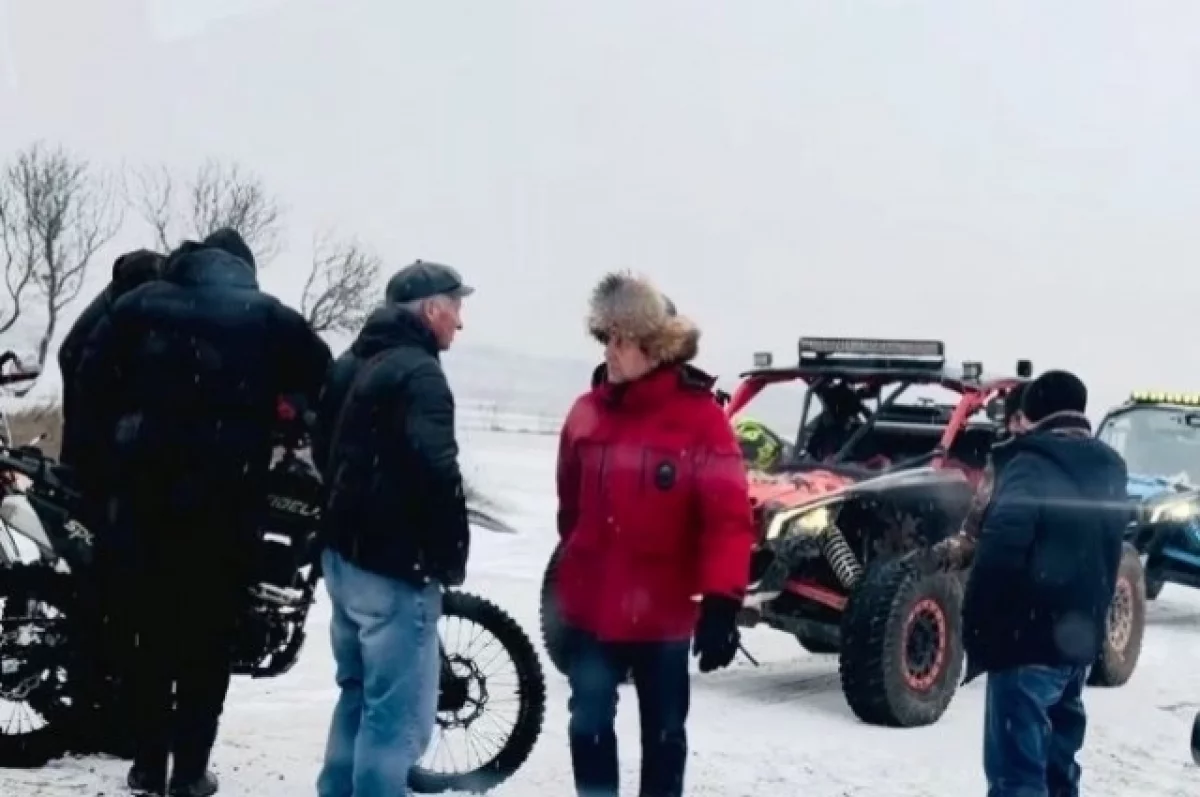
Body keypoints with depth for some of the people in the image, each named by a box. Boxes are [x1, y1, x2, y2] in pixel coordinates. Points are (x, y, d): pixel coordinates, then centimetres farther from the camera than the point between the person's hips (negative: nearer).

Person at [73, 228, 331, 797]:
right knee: (208, 637, 7)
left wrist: (103, 461, 6)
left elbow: (91, 376, 2)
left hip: (144, 492, 3)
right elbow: (328, 382, 3)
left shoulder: (140, 303, 7)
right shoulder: (267, 317, 2)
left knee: (153, 630, 14)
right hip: (224, 499, -2)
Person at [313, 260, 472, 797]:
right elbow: (437, 471, -27)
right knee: (399, 715, -5)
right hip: (396, 567, -10)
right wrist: (452, 558, -16)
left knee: (358, 695, 20)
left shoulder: (350, 362, 13)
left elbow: (324, 447, 24)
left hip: (343, 554, 10)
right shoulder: (417, 371, -16)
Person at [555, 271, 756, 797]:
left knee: (664, 731, 12)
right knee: (589, 723, 10)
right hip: (590, 609, 3)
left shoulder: (700, 418, -12)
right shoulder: (588, 412, 0)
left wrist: (721, 604, -21)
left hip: (663, 612, -3)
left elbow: (728, 518, -15)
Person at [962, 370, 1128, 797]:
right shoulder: (1109, 470, 12)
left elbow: (1002, 547, -24)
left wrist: (975, 630, -19)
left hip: (1030, 639, -8)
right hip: (1079, 637, 8)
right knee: (1057, 763, 22)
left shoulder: (1032, 464, -13)